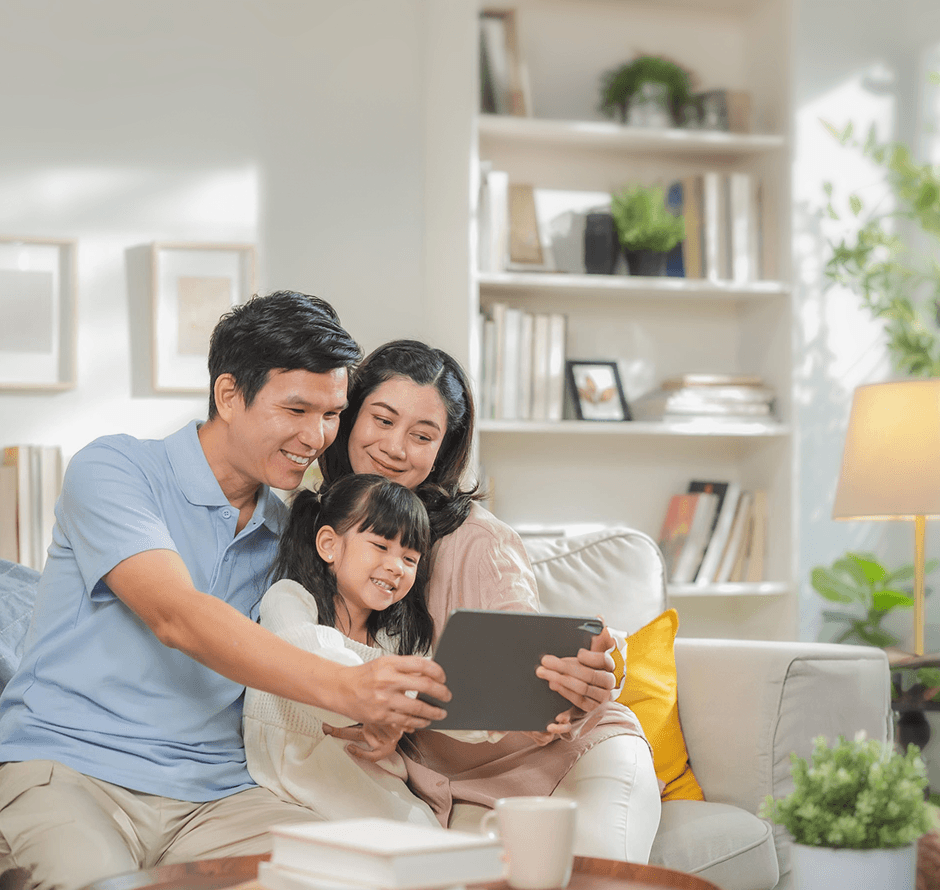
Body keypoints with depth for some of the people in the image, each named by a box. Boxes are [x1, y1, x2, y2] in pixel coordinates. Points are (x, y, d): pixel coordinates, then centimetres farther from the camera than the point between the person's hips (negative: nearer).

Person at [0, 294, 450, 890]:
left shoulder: (286, 531, 17)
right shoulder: (112, 469, -3)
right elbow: (178, 618, -18)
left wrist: (367, 721, -9)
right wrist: (344, 687, -30)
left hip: (213, 795, 5)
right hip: (65, 768, -5)